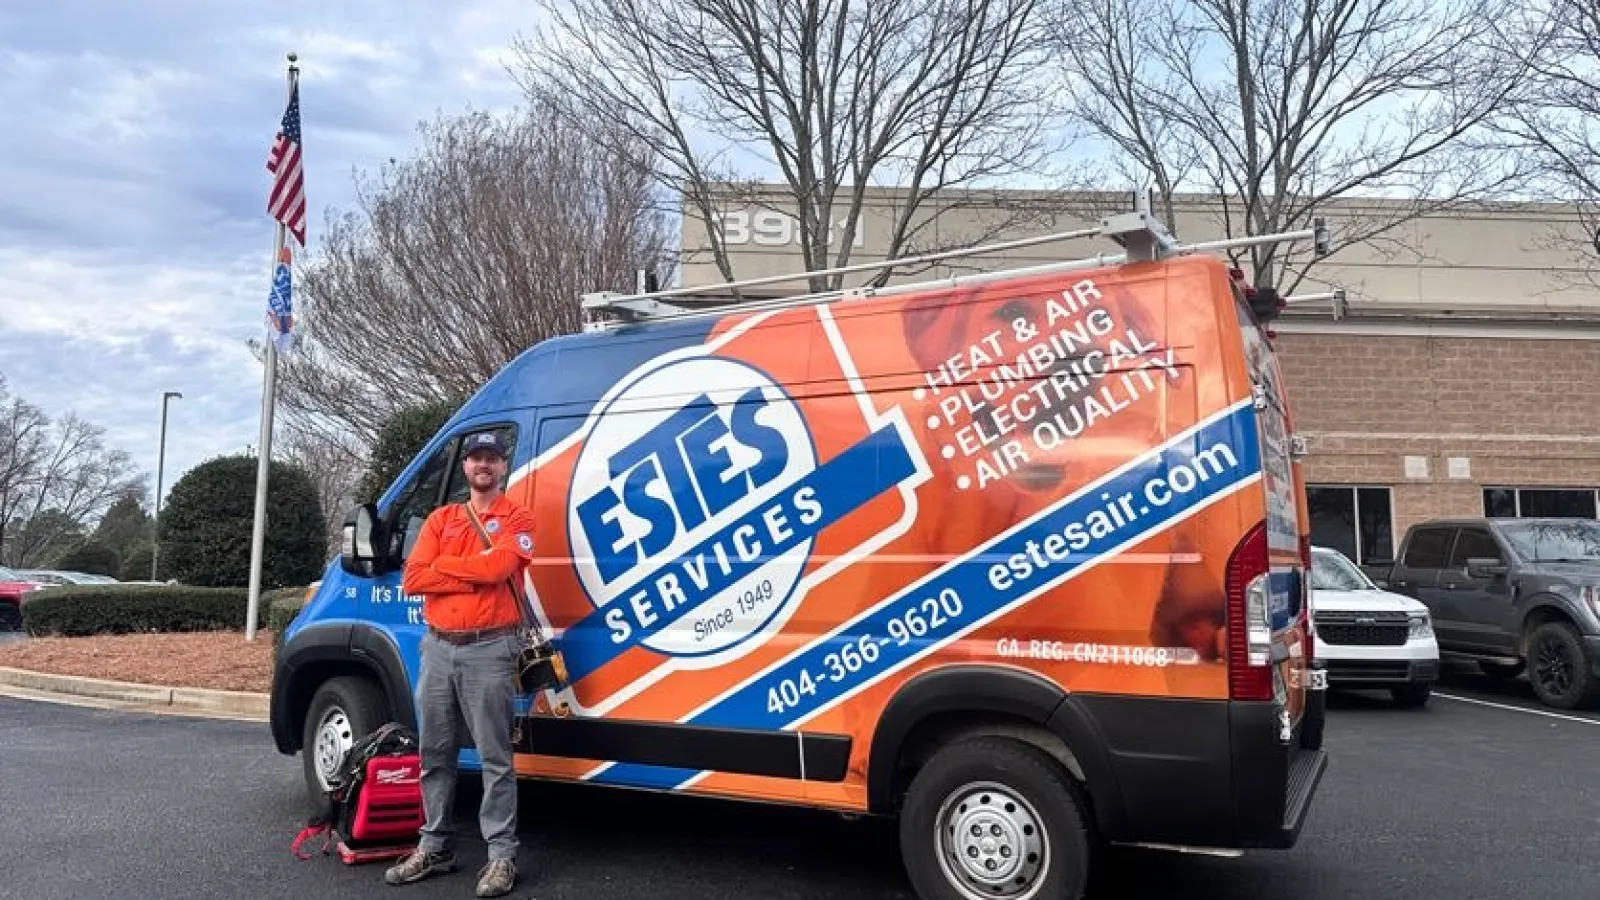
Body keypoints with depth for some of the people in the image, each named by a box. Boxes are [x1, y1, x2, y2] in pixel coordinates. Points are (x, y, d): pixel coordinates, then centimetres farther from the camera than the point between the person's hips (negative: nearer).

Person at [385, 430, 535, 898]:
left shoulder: (517, 518, 0)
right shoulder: (440, 519, 14)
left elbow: (498, 565, -19)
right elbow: (412, 578, 2)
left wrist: (442, 566, -5)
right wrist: (474, 574, -9)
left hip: (489, 649, -5)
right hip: (438, 647, 5)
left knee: (494, 757, -2)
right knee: (435, 754, 13)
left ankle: (501, 853, 4)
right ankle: (435, 846, 25)